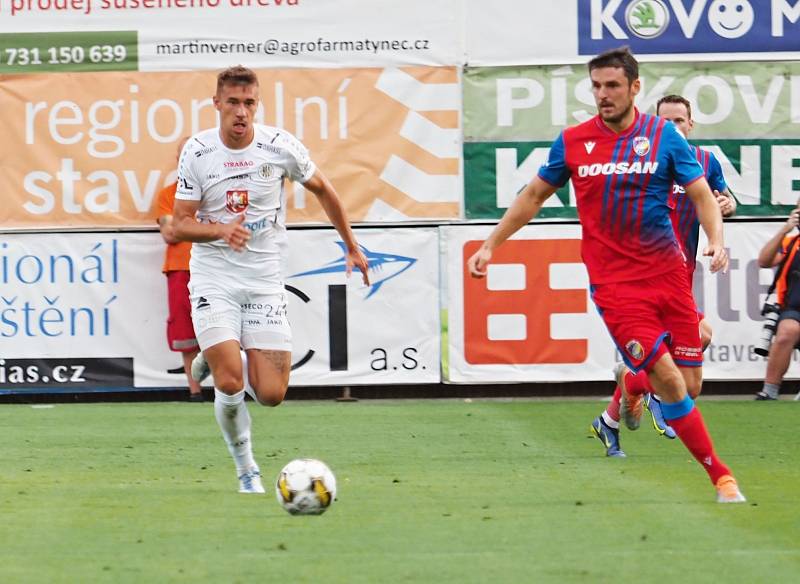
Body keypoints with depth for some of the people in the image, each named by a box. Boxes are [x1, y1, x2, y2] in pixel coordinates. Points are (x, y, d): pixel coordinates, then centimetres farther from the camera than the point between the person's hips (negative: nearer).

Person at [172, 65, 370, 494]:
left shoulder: (280, 146, -6)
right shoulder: (197, 152, -7)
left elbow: (321, 189, 12)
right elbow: (181, 224, -5)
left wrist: (351, 247, 18)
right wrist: (220, 230, -26)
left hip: (265, 281, 2)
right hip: (213, 278, -2)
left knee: (271, 394, -5)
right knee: (230, 385, -18)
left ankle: (217, 360, 28)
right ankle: (245, 467, 7)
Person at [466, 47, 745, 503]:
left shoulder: (664, 136, 1)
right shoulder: (572, 142, 3)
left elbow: (702, 194, 1)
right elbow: (534, 196, 17)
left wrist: (717, 239, -18)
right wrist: (491, 245, 16)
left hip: (668, 273, 2)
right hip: (613, 282, -2)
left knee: (690, 384, 1)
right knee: (666, 377, -17)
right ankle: (721, 476, -9)